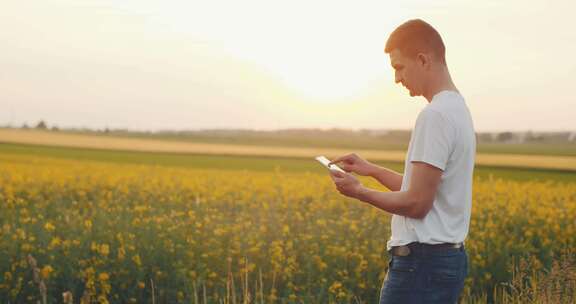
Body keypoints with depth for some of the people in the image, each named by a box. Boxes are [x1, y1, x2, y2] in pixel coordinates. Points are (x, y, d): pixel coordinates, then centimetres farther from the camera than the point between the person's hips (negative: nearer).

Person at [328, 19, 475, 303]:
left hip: (422, 261, -10)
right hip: (448, 257, 10)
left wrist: (359, 191, -6)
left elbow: (417, 203, -19)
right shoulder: (458, 109, 15)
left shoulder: (435, 115, -17)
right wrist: (371, 169, 15)